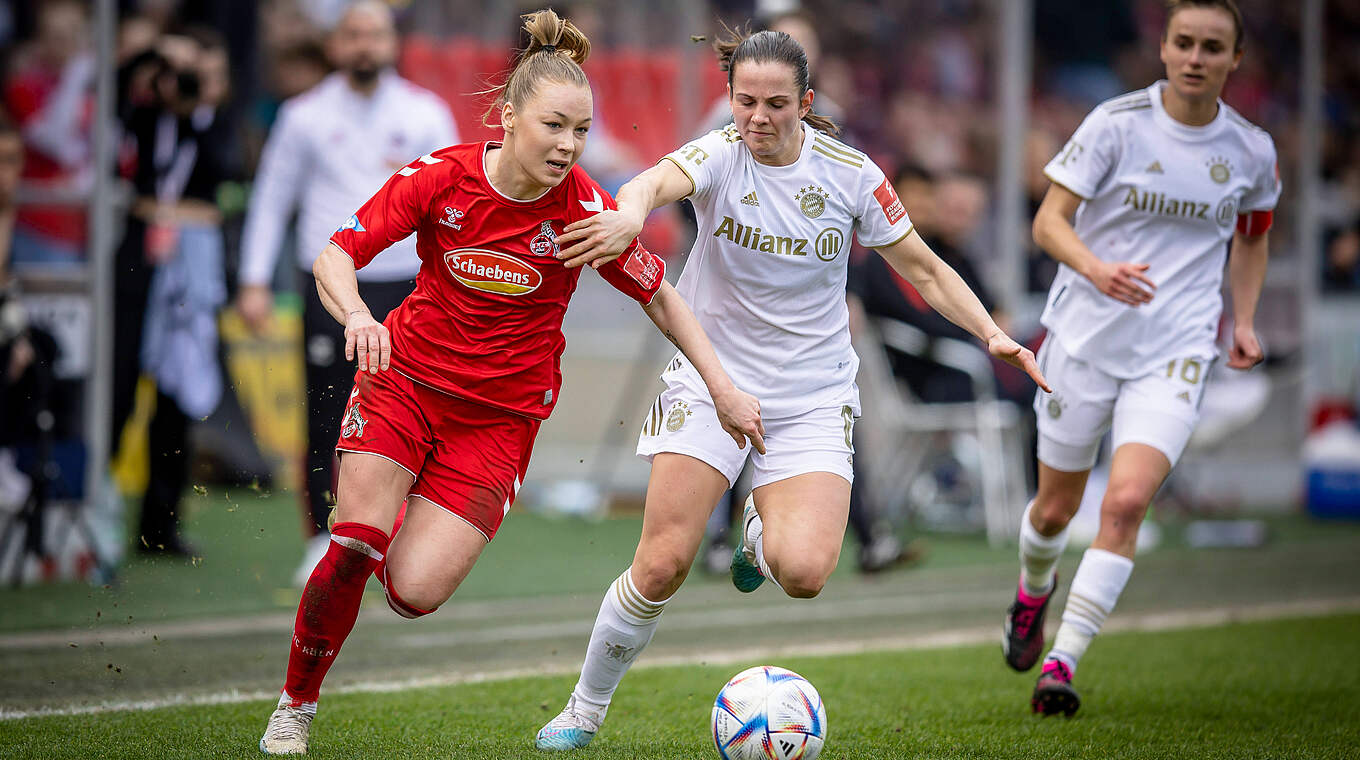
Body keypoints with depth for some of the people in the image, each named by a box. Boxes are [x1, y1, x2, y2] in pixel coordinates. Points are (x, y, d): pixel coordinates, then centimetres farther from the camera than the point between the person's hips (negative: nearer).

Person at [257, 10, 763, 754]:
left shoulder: (586, 211, -15)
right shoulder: (440, 177, -14)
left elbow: (661, 298, -1)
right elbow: (334, 257, -11)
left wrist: (724, 389, -5)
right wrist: (355, 312, -32)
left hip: (501, 414, 0)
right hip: (405, 377, 0)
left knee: (415, 591, -13)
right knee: (356, 545, -18)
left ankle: (423, 520, 25)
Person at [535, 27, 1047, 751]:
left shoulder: (849, 173, -7)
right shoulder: (719, 155, -13)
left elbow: (923, 268, 3)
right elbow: (657, 181, -36)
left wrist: (992, 334, -11)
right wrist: (630, 214, -61)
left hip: (813, 394, 1)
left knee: (803, 574, -19)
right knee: (661, 565, -13)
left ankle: (762, 530, 19)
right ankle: (583, 710, 10)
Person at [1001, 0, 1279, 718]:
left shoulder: (1250, 150, 1)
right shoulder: (1117, 123, -8)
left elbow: (1252, 235, 20)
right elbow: (1049, 221, -11)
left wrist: (1244, 320, 8)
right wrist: (1097, 270, -30)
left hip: (1175, 354, 0)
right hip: (1085, 338, 0)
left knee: (1126, 501, -19)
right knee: (1055, 508, 12)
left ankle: (1061, 663, -14)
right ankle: (1033, 592, 47)